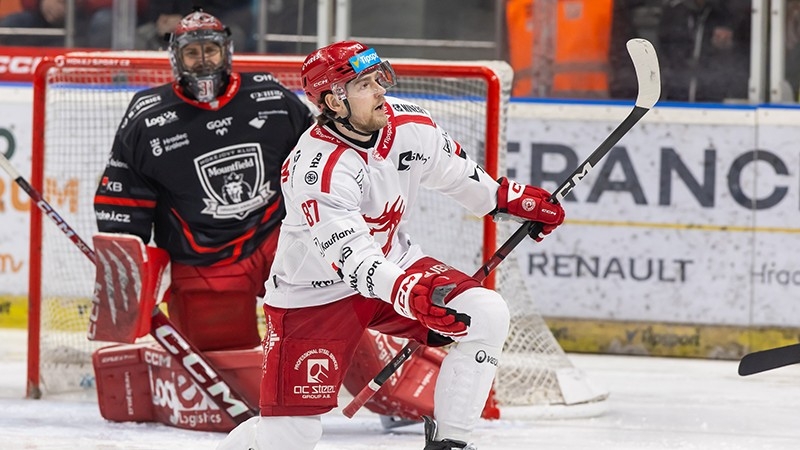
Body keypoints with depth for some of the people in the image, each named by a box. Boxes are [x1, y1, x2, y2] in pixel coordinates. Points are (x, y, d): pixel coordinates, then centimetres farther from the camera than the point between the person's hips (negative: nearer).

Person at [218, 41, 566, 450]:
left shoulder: (409, 125, -10)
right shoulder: (314, 169, -30)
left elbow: (451, 169, 13)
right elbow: (349, 257, -38)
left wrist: (511, 200, 18)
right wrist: (408, 294, -52)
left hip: (393, 262, 6)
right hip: (315, 293, -6)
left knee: (486, 314, -15)